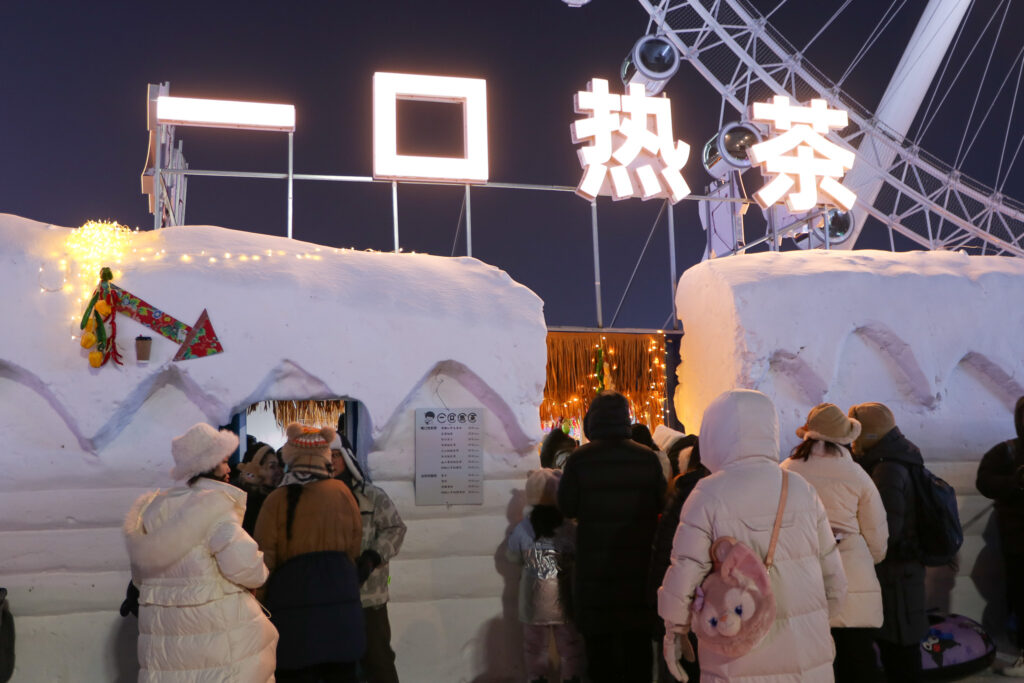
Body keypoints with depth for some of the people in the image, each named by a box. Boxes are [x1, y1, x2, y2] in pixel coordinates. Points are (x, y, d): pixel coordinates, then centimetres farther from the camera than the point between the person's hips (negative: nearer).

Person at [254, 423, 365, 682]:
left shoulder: (276, 499, -5)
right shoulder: (341, 491, 1)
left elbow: (265, 557, -5)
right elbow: (354, 546, 6)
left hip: (292, 591, -2)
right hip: (339, 590, 2)